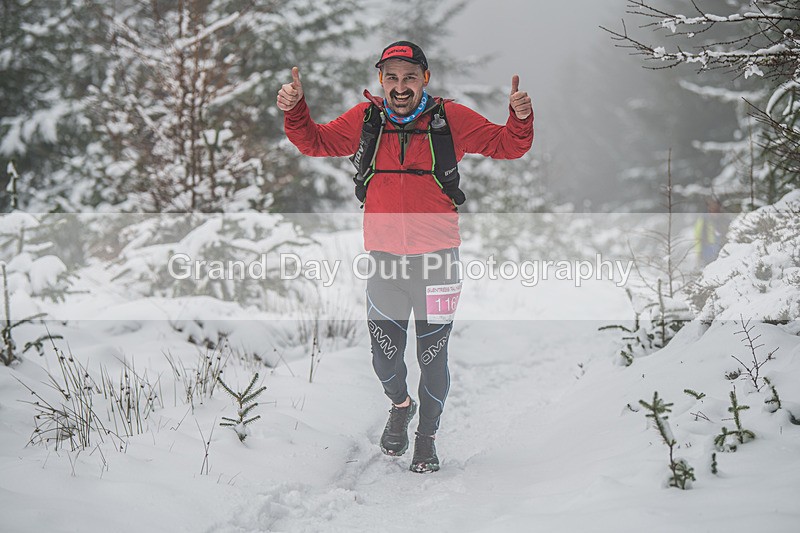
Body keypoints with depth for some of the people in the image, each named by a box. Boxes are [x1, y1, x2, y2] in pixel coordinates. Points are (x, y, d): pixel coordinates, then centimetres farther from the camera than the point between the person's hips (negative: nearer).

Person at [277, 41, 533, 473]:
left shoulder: (451, 119, -4)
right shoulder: (365, 120, 2)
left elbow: (506, 146, 4)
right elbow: (315, 142, 14)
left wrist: (520, 120, -16)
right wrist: (295, 110, -4)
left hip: (437, 258, -2)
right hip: (384, 259, 2)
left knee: (432, 356, 8)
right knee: (384, 356, 9)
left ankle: (427, 435, 30)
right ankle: (400, 406, 42)